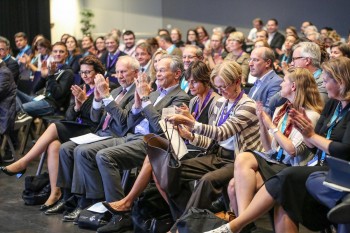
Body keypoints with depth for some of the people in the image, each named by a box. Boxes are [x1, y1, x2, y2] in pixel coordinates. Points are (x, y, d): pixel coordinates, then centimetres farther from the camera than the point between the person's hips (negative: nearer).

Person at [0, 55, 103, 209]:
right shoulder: (82, 89, 21)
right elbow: (69, 117, 14)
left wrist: (84, 100, -14)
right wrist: (77, 106, -6)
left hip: (93, 132, -6)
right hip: (76, 130, 6)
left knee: (55, 127, -27)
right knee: (53, 145, -27)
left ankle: (22, 163, -20)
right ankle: (55, 192, -27)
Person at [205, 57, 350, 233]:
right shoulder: (332, 104, 17)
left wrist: (312, 135, -7)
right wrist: (304, 131, -4)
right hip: (318, 166, 7)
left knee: (283, 180, -27)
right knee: (283, 201, -23)